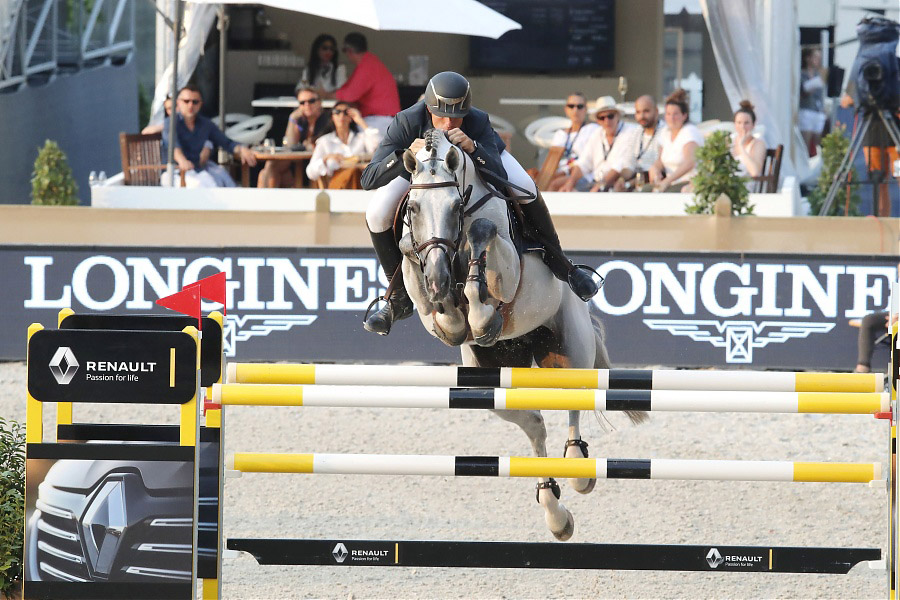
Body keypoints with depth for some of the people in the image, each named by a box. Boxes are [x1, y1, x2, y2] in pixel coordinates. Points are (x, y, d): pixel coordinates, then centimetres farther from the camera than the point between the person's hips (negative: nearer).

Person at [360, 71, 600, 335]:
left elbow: (500, 177, -47)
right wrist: (406, 155, -63)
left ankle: (560, 265, -2)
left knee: (527, 191, -26)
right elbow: (369, 179, -45)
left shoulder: (478, 122, -41)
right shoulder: (407, 122, -41)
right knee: (377, 215, -20)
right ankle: (400, 296, 1)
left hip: (478, 152, -1)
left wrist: (472, 148, -64)